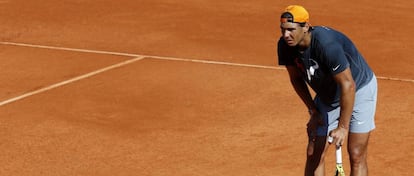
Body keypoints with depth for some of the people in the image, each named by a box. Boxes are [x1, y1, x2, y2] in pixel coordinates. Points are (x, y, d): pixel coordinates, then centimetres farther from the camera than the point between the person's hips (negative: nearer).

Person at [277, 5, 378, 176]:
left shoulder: (326, 45, -38)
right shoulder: (285, 46, -17)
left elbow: (348, 86, -34)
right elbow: (296, 78, 2)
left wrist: (343, 127, -31)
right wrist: (313, 110, -1)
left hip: (359, 90, -6)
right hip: (327, 96, 6)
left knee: (356, 156, -11)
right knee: (313, 154, 1)